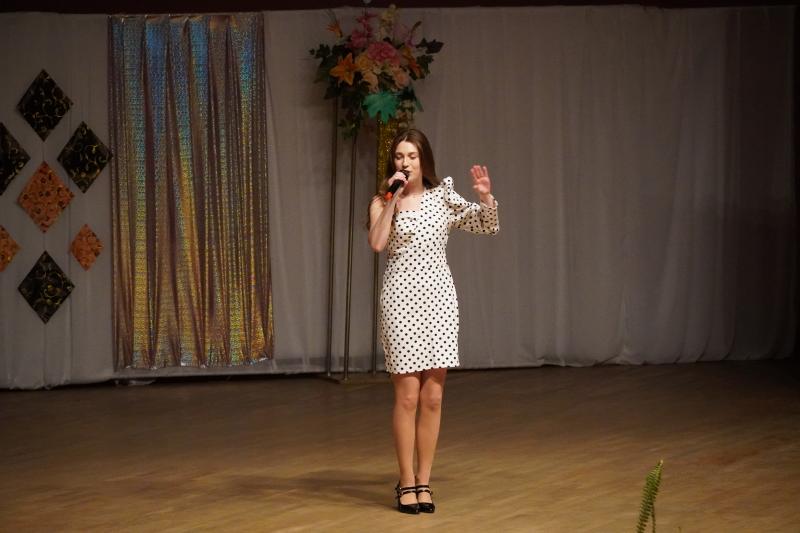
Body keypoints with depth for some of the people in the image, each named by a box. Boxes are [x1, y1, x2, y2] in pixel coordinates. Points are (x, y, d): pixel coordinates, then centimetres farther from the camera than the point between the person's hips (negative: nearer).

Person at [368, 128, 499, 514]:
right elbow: (377, 243, -16)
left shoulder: (443, 198, 7)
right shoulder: (382, 202, 1)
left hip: (438, 296, 2)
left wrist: (486, 197, -11)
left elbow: (488, 226, 7)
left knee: (433, 397, 3)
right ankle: (406, 482, 6)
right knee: (408, 395, -4)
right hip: (402, 297, -2)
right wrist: (393, 199, -15)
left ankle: (423, 481, 11)